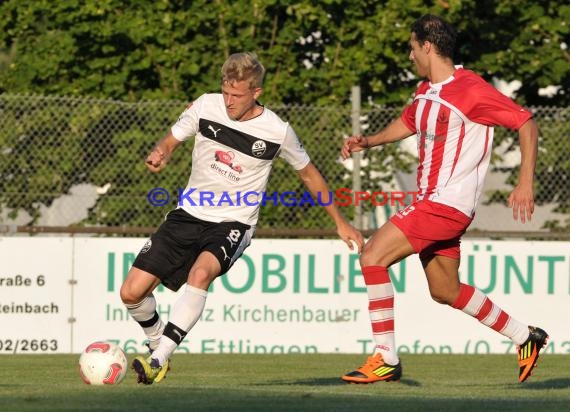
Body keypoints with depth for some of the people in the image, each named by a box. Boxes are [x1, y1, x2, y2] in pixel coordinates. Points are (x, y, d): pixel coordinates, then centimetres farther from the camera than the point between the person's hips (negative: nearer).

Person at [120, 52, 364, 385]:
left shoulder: (277, 132, -8)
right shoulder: (206, 107, -5)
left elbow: (309, 173, 9)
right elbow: (171, 141, 9)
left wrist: (341, 223, 15)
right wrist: (160, 154, -18)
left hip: (233, 223, -3)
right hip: (189, 215, 3)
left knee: (201, 272, -37)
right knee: (132, 292, -7)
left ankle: (158, 360, -37)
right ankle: (157, 341, 24)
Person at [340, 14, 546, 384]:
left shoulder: (471, 90, -15)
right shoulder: (426, 91, 12)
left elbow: (527, 124, -12)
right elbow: (407, 123, 33)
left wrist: (526, 183, -18)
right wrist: (368, 142, 15)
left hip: (448, 202, -10)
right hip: (431, 201, 10)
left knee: (373, 256, -17)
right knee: (446, 292, 16)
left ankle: (386, 359, -14)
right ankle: (526, 337, 29)